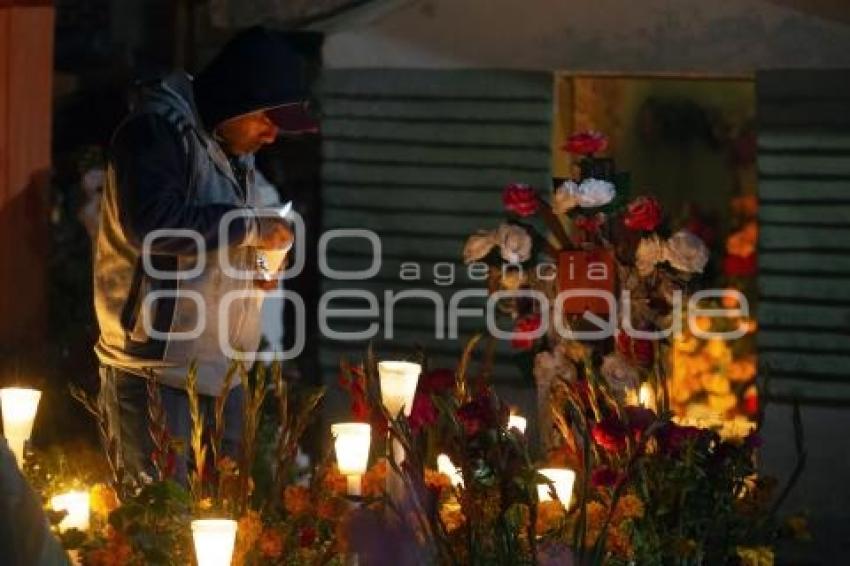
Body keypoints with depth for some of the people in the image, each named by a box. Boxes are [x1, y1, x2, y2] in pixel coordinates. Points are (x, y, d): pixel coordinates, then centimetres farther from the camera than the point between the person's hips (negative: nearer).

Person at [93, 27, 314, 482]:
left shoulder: (235, 149, 17)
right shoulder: (157, 130, -12)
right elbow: (150, 225, -27)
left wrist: (255, 265, 7)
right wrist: (250, 226, -18)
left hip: (219, 369, 9)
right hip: (155, 367, -9)